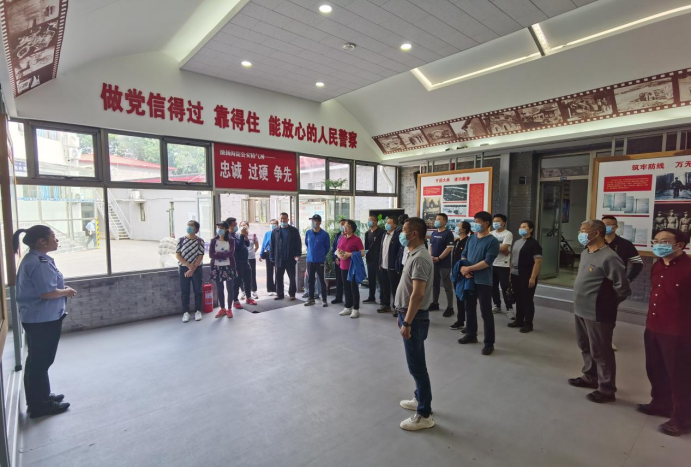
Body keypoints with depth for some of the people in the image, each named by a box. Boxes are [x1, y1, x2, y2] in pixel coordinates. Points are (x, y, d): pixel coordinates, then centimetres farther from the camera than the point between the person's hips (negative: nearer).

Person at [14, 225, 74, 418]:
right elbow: (47, 292, -26)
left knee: (37, 360, 19)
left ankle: (40, 397, 33)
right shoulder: (38, 263, -23)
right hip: (43, 319, -11)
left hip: (37, 318, 11)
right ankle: (39, 405, 15)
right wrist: (67, 291, -10)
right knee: (41, 361, 2)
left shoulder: (34, 259, 10)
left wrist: (62, 287, 7)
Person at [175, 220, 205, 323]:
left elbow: (200, 256, -7)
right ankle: (186, 312, 15)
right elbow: (177, 255, -3)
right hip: (183, 268, 1)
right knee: (184, 292, 5)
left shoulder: (200, 241, -4)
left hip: (197, 269, -1)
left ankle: (198, 311, 17)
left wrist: (192, 269, -14)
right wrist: (189, 265, -14)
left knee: (198, 291, 5)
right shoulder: (181, 240, 0)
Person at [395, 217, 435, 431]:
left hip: (415, 318, -10)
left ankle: (424, 415, 14)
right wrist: (403, 316, 21)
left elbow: (418, 294, -27)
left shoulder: (420, 258, -22)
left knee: (417, 365, 1)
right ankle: (420, 398, 38)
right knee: (416, 363, 22)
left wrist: (407, 323, -24)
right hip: (410, 315, 10)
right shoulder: (414, 255, 10)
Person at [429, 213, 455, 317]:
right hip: (433, 263, 7)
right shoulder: (433, 233, 12)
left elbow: (449, 248, -15)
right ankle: (435, 303, 27)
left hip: (444, 264, -7)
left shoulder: (448, 233, -9)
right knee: (435, 284, 15)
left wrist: (438, 258, -17)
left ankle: (450, 307, 4)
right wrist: (430, 256, -2)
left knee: (447, 286, -2)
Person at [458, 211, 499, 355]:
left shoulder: (493, 241, -11)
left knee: (486, 312, 1)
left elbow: (487, 262, -18)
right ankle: (471, 335, 33)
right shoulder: (471, 238, 9)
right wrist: (463, 268, -9)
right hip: (469, 279, 7)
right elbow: (464, 254, 11)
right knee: (469, 308, 16)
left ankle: (489, 343, 12)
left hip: (484, 282, -7)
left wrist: (468, 268, -16)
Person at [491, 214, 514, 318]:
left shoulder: (508, 234, -7)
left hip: (503, 265, -6)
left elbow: (503, 248, -18)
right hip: (492, 264, 6)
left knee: (505, 288, -3)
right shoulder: (492, 233, 10)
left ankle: (509, 308, 7)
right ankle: (497, 306, 25)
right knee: (493, 287, 12)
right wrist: (502, 250, -11)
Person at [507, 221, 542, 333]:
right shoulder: (517, 242, 14)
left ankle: (528, 324, 11)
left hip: (527, 277, -7)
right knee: (518, 299, 14)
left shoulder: (534, 244, -11)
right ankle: (519, 320, 25)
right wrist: (510, 273, 15)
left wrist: (533, 278, -20)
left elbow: (538, 262, -16)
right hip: (515, 276, 7)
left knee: (527, 300, 1)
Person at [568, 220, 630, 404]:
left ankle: (606, 389, 20)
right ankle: (590, 377, 40)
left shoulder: (609, 257, -20)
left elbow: (622, 287, -18)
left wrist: (608, 304, -5)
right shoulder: (585, 253, 8)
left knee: (600, 352, 5)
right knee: (585, 347, 22)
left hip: (597, 314, -9)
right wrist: (583, 300, 16)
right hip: (581, 310, 9)